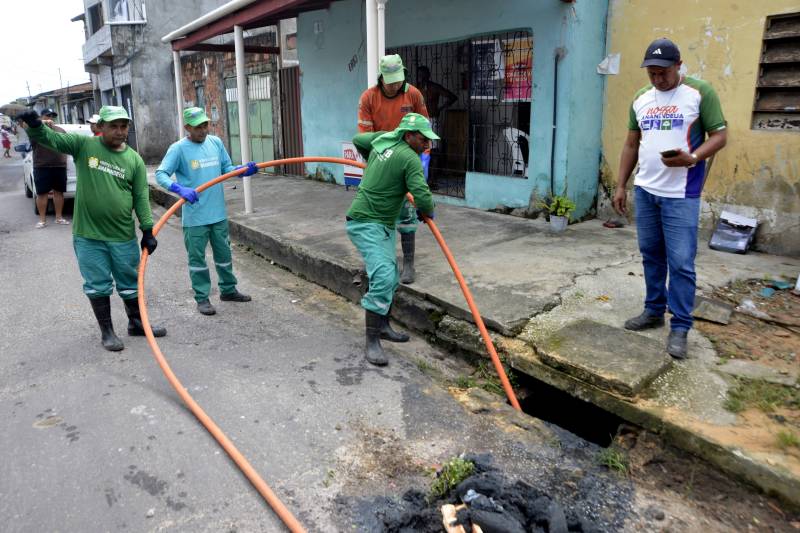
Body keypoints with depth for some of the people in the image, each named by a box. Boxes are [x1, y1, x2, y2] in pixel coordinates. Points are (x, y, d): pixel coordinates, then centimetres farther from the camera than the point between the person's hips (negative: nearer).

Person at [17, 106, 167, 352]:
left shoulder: (134, 159, 0)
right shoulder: (83, 145, -2)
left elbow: (141, 198, 0)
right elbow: (50, 138, -8)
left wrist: (148, 230, -3)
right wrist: (35, 125, -31)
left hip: (123, 236, 1)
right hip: (88, 235, -1)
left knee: (131, 283, 13)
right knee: (98, 286, 7)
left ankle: (137, 323, 32)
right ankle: (107, 331, 22)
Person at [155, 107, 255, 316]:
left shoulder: (216, 142, 4)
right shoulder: (178, 149, -11)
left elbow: (226, 168, 12)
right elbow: (160, 174, -16)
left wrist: (244, 170, -8)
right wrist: (180, 189, -34)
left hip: (218, 213, 5)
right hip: (194, 217, -5)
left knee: (224, 253, 17)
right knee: (197, 258, 6)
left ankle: (228, 290, 33)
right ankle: (202, 298, 18)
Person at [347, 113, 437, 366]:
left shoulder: (384, 138, 7)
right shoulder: (410, 159, -17)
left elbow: (358, 140, 22)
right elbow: (422, 196, -22)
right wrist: (429, 212, 0)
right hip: (365, 224, -10)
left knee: (390, 276, 15)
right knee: (383, 277, -19)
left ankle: (383, 326, 28)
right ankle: (372, 343, -14)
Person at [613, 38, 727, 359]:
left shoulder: (700, 93, -4)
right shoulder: (640, 100, 11)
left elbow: (720, 135, -5)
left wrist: (692, 158, -24)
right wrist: (620, 186, 11)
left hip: (681, 195, -5)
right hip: (645, 190, 5)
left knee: (680, 262, -4)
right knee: (651, 255, 13)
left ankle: (680, 327, 5)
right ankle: (654, 311, 26)